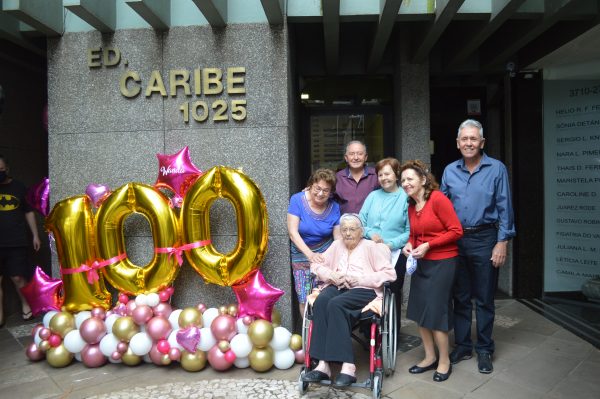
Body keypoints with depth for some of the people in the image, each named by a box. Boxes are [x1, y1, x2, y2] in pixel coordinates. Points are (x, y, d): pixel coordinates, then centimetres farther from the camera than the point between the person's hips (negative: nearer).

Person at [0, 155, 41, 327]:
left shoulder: (18, 187, 6)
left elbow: (28, 212, 10)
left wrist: (35, 235, 8)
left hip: (17, 241, -1)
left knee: (18, 277, 3)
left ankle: (25, 305, 24)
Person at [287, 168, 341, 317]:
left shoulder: (334, 207, -5)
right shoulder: (297, 200, -13)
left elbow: (338, 236, -6)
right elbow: (292, 232, -17)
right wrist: (310, 254, -29)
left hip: (326, 253, 1)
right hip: (302, 253, -1)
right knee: (304, 299, -1)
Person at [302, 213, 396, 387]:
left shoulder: (371, 246, 8)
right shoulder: (337, 245, 22)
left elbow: (389, 273, -3)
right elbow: (316, 264, 17)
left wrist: (360, 278, -12)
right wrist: (332, 275, -3)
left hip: (364, 290, -4)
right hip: (337, 287, 4)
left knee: (336, 304, -35)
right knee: (321, 301, -31)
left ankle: (347, 366, -36)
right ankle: (323, 364, -35)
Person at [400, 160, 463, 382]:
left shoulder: (437, 199, -14)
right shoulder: (411, 206, 7)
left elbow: (456, 231, -16)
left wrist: (428, 245, -19)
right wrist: (409, 244, -2)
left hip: (442, 261, -7)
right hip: (420, 262, 7)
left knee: (436, 311, -1)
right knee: (419, 310, 10)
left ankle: (444, 361, 19)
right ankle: (430, 357, 27)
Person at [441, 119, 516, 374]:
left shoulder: (497, 169, -3)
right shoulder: (450, 171, 6)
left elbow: (504, 208, -4)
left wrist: (502, 242, -10)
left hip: (484, 240, -3)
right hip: (455, 240, 3)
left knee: (484, 298, 7)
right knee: (460, 297, 12)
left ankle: (484, 350, 21)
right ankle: (462, 345, 25)